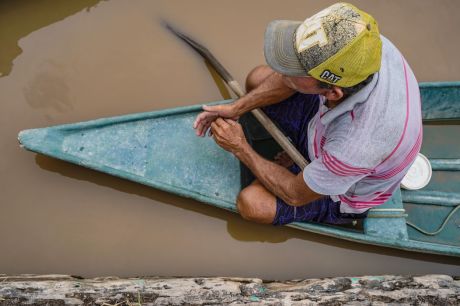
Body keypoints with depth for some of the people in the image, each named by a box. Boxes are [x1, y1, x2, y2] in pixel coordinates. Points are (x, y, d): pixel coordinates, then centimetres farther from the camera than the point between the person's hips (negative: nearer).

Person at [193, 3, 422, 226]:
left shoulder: (358, 146, -47)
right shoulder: (358, 43, -31)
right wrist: (236, 108, -10)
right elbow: (287, 81, -8)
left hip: (342, 196, -5)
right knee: (257, 78, 1)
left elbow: (296, 194, -25)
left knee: (251, 204, -21)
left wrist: (241, 149, -15)